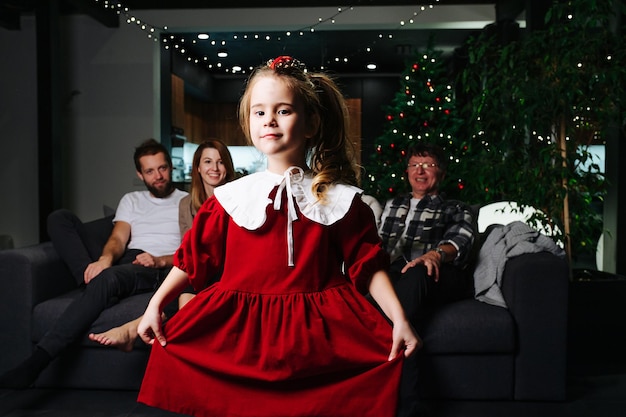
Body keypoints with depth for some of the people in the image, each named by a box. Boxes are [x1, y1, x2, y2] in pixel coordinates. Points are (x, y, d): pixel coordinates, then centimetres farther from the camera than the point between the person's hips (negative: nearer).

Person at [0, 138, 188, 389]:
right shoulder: (131, 200, 25)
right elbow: (118, 238, 8)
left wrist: (160, 260, -16)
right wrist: (105, 258, -16)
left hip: (162, 268, -5)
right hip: (124, 262, 5)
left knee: (108, 278, -39)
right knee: (59, 218, -6)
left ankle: (38, 359, -38)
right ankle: (92, 276, -29)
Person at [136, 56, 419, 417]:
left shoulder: (339, 199, 2)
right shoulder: (232, 197, 5)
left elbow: (368, 266, 2)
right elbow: (194, 256, 10)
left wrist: (399, 319, -7)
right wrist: (155, 305, 5)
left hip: (317, 328, -1)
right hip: (239, 323, 1)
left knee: (387, 356, -18)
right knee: (172, 348, -14)